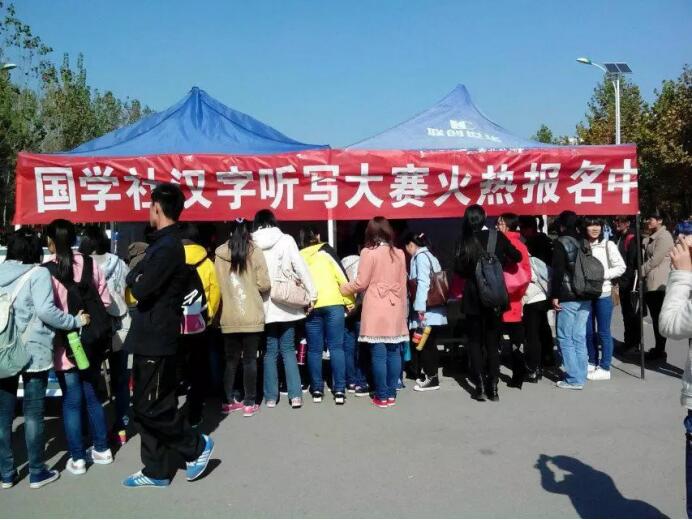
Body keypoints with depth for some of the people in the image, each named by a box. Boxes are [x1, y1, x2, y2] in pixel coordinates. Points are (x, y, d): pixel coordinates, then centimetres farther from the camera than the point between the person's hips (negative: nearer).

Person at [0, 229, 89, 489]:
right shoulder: (38, 273, -10)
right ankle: (37, 473, 13)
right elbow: (45, 310, -21)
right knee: (33, 413, 4)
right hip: (33, 353, -5)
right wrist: (75, 321, -11)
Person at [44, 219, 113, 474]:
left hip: (64, 345, -4)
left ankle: (77, 459, 12)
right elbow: (105, 302, 2)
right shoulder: (89, 264, 0)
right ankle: (101, 449, 25)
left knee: (71, 402, 5)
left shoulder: (45, 270, -12)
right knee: (92, 397, 17)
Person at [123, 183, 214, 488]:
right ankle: (156, 471, 22)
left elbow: (140, 290, -20)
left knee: (150, 407, -3)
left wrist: (135, 277, -1)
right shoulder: (165, 243, 16)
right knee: (146, 407, 13)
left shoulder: (167, 246, -17)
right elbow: (141, 283, 15)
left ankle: (196, 446, 15)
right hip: (149, 338, 10)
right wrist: (139, 278, -4)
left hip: (156, 340, -10)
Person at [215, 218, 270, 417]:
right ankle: (249, 403, 9)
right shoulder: (255, 252, -5)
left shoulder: (219, 254, 0)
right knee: (250, 360, 5)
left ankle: (228, 401, 20)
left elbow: (218, 284, 5)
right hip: (252, 316, -2)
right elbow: (265, 285, -6)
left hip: (229, 317, 2)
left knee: (231, 360, 13)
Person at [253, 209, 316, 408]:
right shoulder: (286, 240, -1)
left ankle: (271, 397, 12)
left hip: (264, 305, 0)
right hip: (285, 303, 0)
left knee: (270, 351, 10)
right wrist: (312, 294, 0)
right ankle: (295, 395, 4)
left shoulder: (252, 244, -1)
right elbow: (300, 267, -4)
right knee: (288, 349, 10)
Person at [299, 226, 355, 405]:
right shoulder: (326, 250, 6)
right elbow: (341, 275, -1)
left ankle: (317, 390, 9)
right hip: (333, 303, -2)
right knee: (336, 347, 0)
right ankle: (339, 391, -2)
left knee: (314, 349, 8)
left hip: (311, 307, 2)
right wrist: (349, 301, 3)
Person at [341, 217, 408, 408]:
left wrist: (342, 289, 11)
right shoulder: (399, 253, 8)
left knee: (379, 353, -1)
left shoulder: (369, 252, -7)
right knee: (393, 352, 7)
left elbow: (361, 283, -6)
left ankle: (382, 396, 2)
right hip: (395, 309, 5)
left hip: (376, 309, -5)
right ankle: (391, 394, 12)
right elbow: (402, 284, 12)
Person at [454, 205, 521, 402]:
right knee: (493, 342, 9)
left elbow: (459, 269, -10)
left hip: (473, 299, -1)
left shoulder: (466, 241, -7)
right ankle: (493, 387, 6)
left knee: (475, 342, 9)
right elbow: (517, 257, 6)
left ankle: (480, 387, 4)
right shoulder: (497, 236, -2)